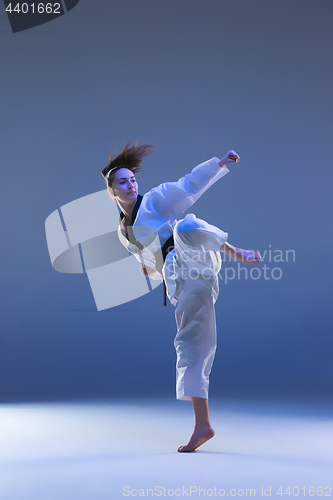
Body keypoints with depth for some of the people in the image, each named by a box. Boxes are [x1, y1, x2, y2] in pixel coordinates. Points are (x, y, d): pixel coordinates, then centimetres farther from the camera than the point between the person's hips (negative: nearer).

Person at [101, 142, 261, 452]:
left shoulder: (155, 199, 10)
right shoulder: (124, 233, 26)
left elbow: (191, 185, 1)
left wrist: (219, 163, -11)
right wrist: (149, 269, 18)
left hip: (192, 261, -6)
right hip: (180, 282, 6)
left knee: (186, 228, -36)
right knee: (191, 345, -1)